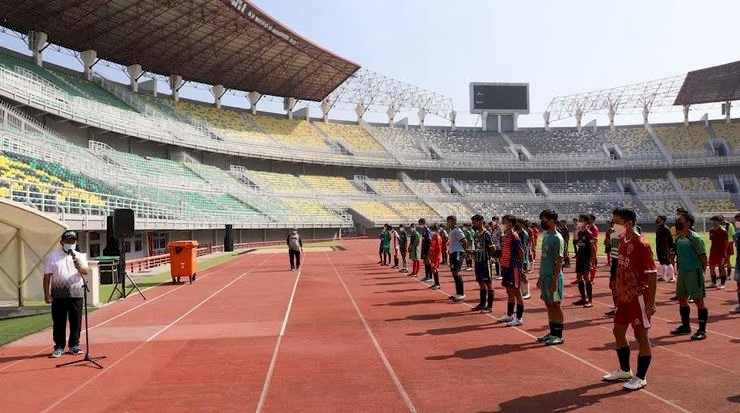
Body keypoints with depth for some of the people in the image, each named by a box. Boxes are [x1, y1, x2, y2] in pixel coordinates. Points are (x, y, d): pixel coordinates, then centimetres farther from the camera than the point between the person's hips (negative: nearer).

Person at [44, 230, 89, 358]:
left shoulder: (80, 256, 8)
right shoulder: (52, 257, 5)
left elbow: (85, 272, -6)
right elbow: (47, 276, 3)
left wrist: (79, 266, -28)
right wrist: (47, 294, -4)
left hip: (76, 294, 1)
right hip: (58, 294, -1)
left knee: (76, 321, 5)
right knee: (59, 321, 4)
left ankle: (74, 345, 15)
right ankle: (59, 346, 13)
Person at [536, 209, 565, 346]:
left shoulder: (557, 238, -15)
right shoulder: (545, 235, 11)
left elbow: (559, 261, -16)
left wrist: (554, 280, -19)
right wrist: (540, 277, 17)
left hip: (553, 277, -8)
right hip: (544, 276, 8)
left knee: (555, 305, 0)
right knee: (549, 305, 14)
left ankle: (559, 335, 8)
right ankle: (552, 332, 23)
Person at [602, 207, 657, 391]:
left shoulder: (641, 245, -18)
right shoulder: (622, 242, 7)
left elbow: (652, 275, -18)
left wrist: (651, 303, -19)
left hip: (638, 297, -9)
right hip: (624, 296, 9)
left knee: (641, 335, 2)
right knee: (618, 331, 15)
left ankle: (641, 378, 14)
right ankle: (625, 370, 32)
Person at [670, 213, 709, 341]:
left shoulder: (695, 238, -13)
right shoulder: (678, 238, 9)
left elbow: (703, 258, -11)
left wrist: (700, 273, -5)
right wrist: (679, 270, 14)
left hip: (694, 273, -8)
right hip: (682, 273, 8)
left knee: (699, 300, -2)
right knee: (682, 299, 15)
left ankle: (702, 330, 5)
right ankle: (685, 326, 29)